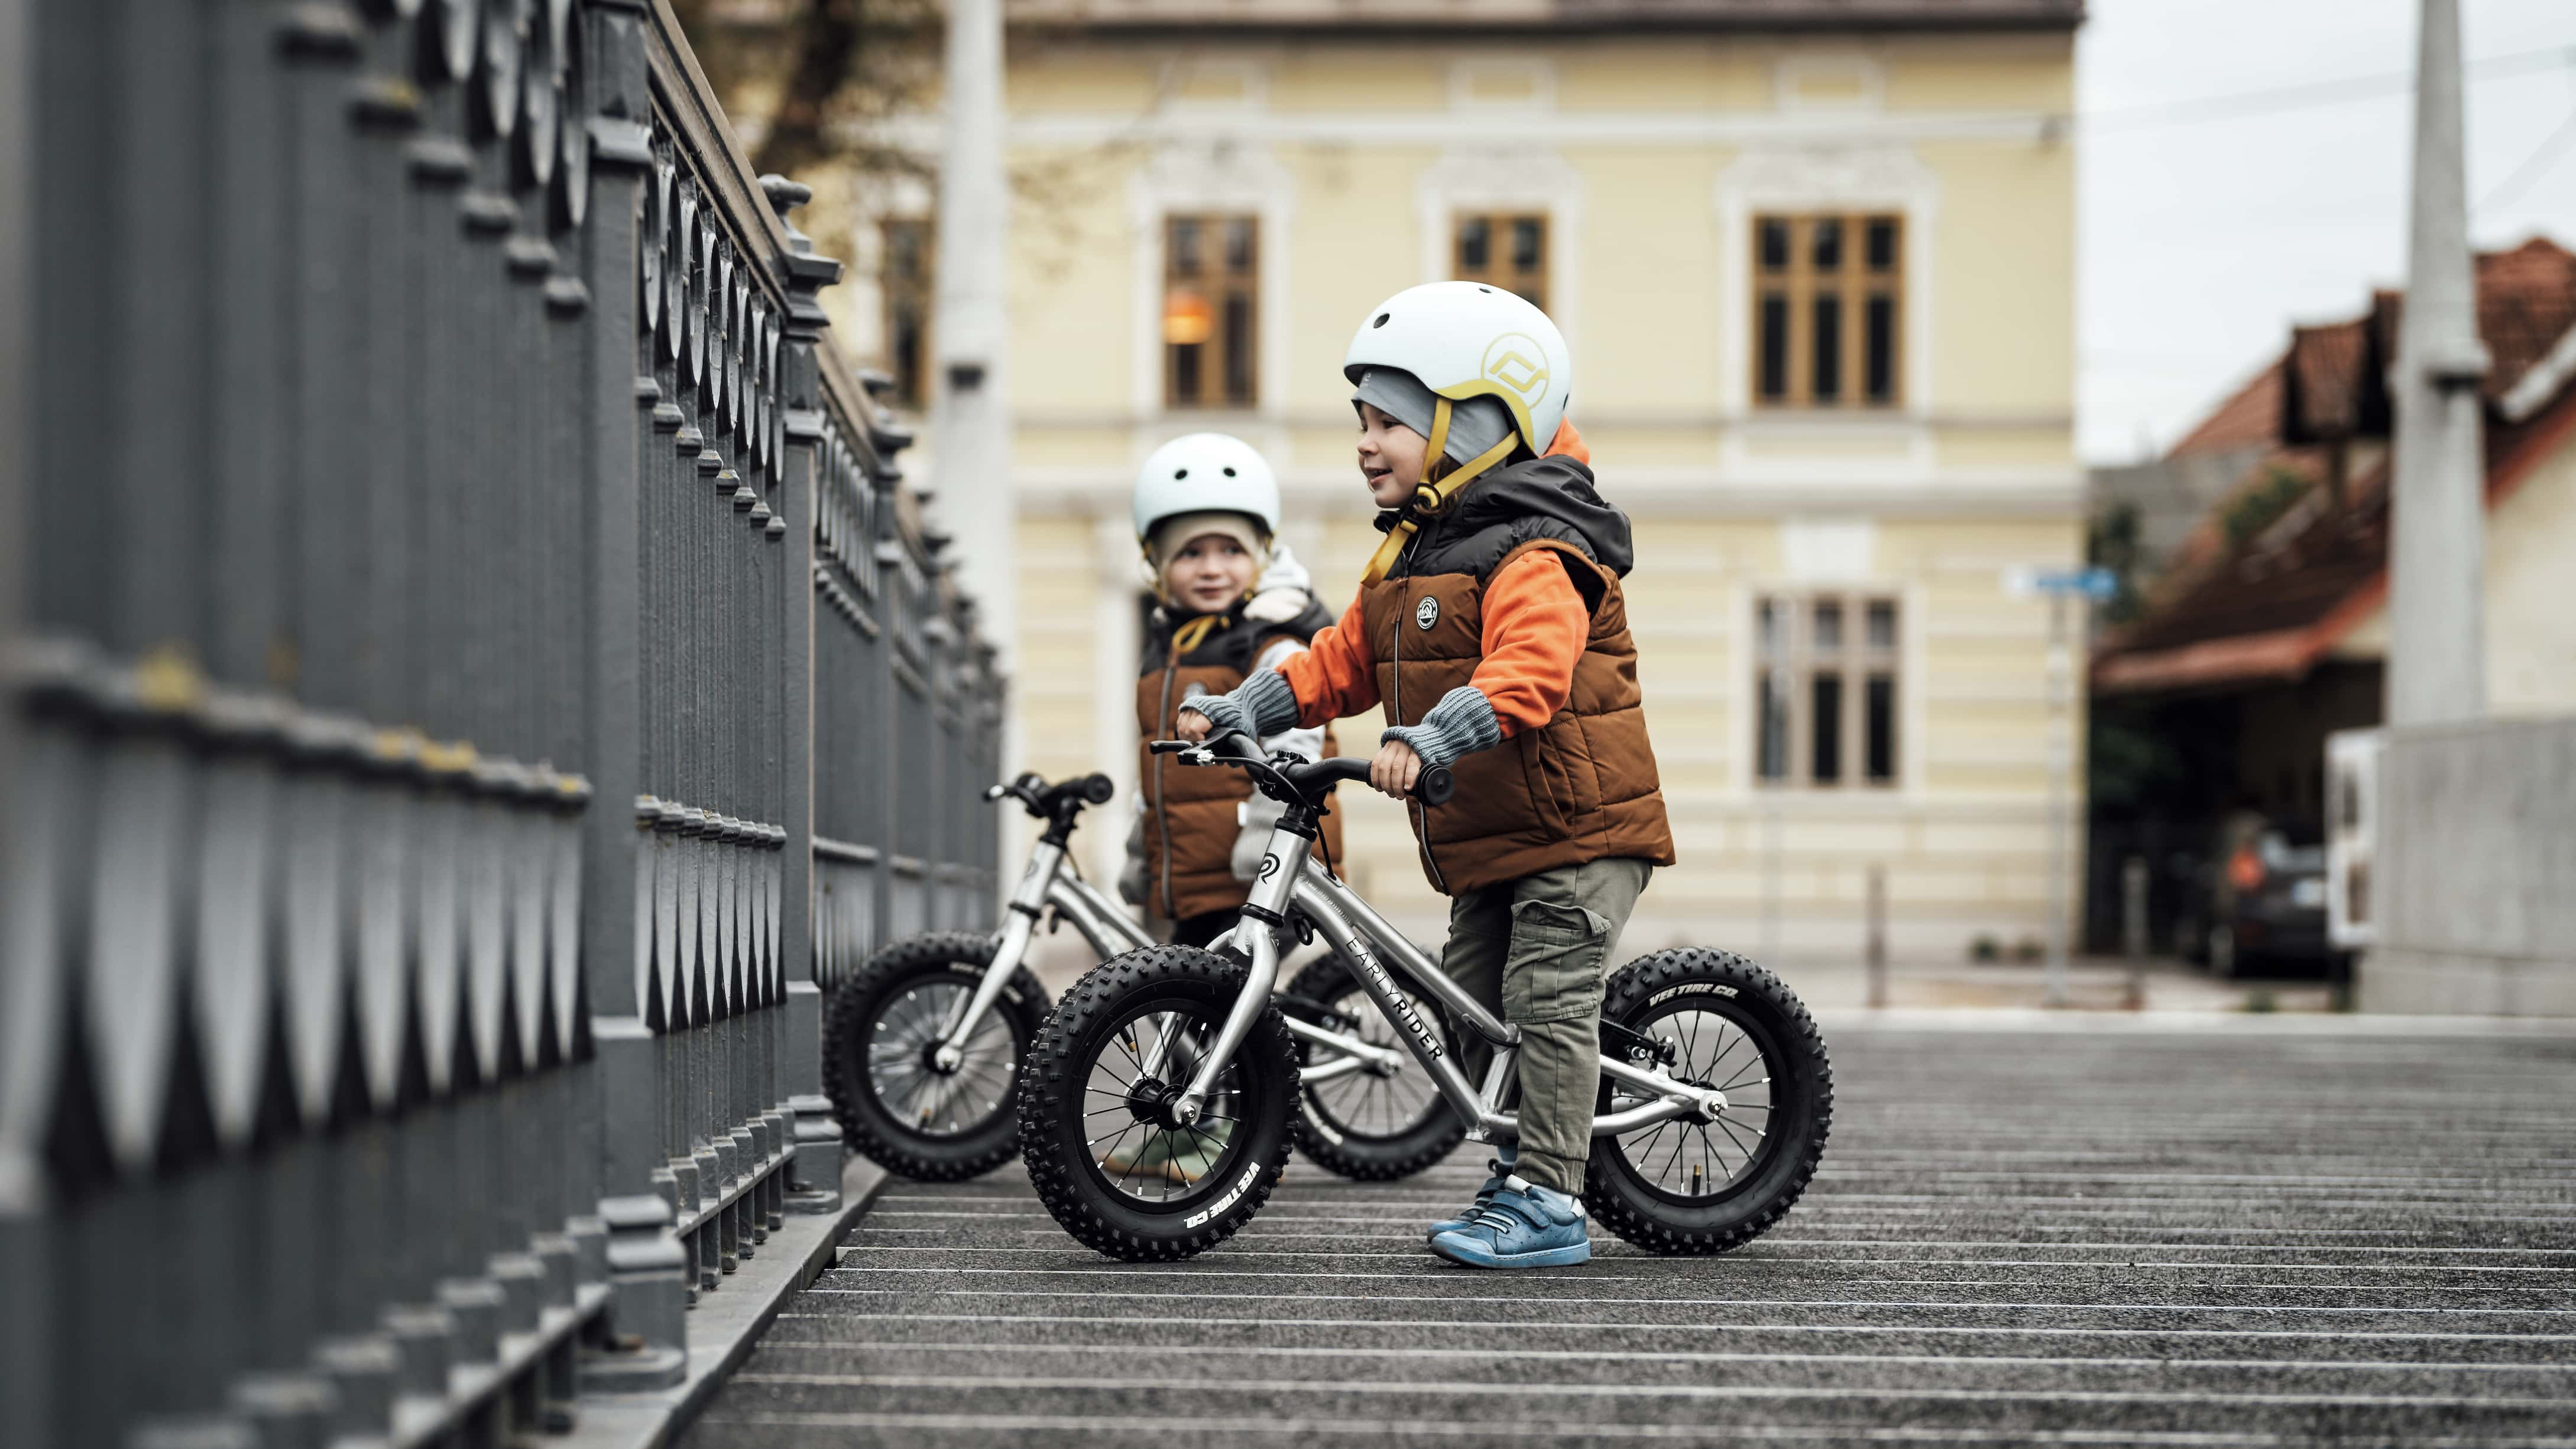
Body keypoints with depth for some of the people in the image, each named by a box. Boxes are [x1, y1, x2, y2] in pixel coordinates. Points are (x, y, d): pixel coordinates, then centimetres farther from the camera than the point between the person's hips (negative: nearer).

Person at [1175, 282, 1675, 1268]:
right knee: (1476, 1008, 12)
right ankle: (1524, 1168, 22)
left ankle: (1549, 1200, -9)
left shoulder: (1532, 558, -19)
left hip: (1577, 827, -10)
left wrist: (1429, 740, -47)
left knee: (1548, 1000, -10)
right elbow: (1343, 660, 16)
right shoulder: (1411, 559, 12)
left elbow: (1527, 676, -35)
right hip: (1487, 847, 10)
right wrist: (1242, 709, 4)